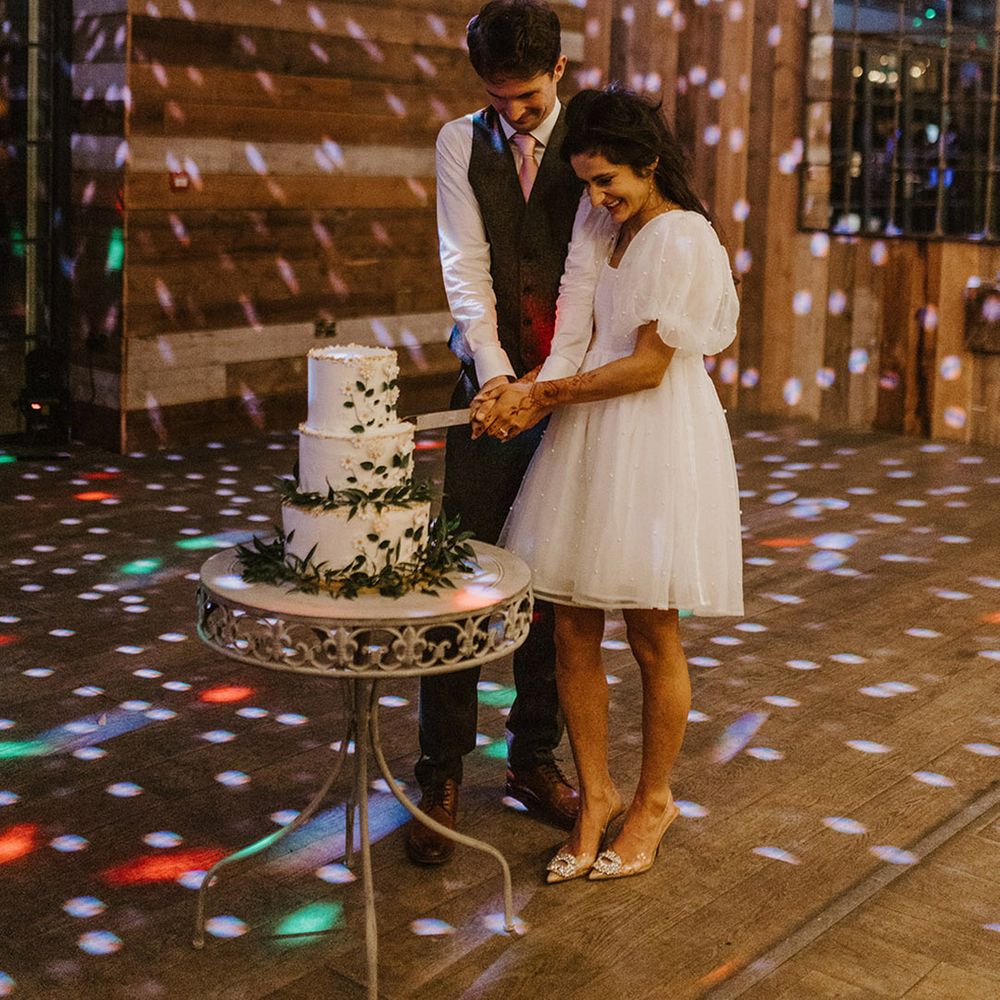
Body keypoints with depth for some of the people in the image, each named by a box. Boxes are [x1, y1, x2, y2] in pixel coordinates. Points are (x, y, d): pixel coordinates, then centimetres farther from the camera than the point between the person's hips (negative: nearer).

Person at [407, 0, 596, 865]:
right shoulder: (461, 142, 4)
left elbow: (587, 264, -12)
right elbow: (465, 264, -5)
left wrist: (558, 376, -25)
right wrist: (496, 371, -18)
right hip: (489, 385, 0)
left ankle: (535, 761, 22)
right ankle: (442, 776, 7)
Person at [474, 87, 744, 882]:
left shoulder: (681, 238, -11)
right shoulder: (607, 232, 14)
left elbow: (647, 366, -14)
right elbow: (591, 342, 13)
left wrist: (547, 395, -9)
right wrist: (529, 396, -4)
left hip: (658, 442, -7)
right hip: (590, 441, 7)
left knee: (651, 634, 5)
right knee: (573, 631, 6)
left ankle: (654, 801, 23)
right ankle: (597, 795, 21)